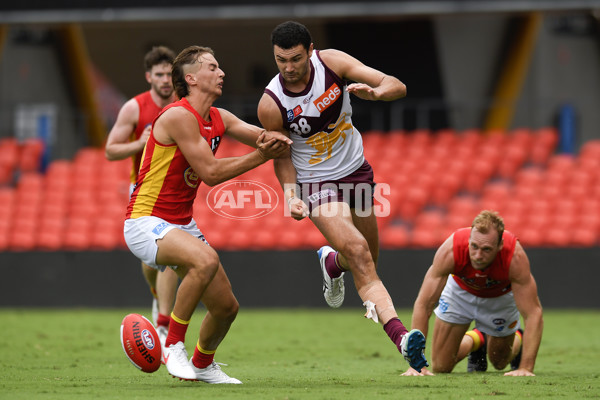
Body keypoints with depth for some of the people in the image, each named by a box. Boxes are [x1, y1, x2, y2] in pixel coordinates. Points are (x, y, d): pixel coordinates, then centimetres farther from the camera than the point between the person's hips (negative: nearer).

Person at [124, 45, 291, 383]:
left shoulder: (219, 119, 7)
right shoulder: (179, 116, -19)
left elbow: (268, 139, 6)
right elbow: (210, 172, -20)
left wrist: (275, 139, -19)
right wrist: (261, 155, -16)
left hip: (182, 225, 9)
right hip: (146, 222, -9)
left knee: (227, 307, 8)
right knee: (206, 260, -36)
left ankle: (203, 364, 36)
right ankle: (174, 346, -21)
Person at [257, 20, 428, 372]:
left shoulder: (332, 63, -15)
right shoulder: (271, 105, -19)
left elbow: (397, 87, -18)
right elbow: (282, 156, -4)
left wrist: (374, 92, -40)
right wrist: (291, 196, -21)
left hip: (356, 170, 4)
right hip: (316, 182, -4)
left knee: (366, 259, 16)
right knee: (360, 258, -23)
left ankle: (331, 262, 53)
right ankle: (401, 336, -33)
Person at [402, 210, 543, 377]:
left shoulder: (515, 257, -42)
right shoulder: (450, 250, -41)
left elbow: (534, 313, -39)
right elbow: (422, 305, -36)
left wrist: (526, 368, -47)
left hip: (500, 297, 0)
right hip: (461, 291, 0)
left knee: (500, 362, 12)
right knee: (441, 367, -1)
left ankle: (516, 340, 46)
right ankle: (476, 340, 30)